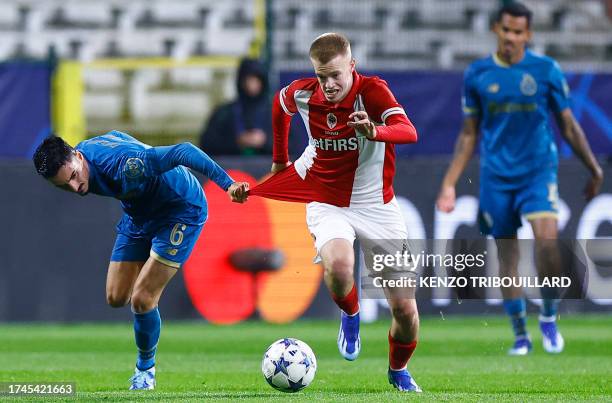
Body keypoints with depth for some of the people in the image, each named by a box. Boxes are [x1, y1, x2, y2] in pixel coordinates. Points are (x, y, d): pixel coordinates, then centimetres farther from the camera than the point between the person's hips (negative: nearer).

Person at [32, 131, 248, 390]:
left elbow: (183, 153, -43)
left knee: (141, 300, -13)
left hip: (181, 211, -7)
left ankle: (146, 368, 13)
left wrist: (228, 184, -48)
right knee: (116, 297, 3)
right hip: (138, 214, 7)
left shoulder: (124, 165, -40)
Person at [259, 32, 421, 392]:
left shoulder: (372, 91, -19)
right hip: (328, 205, 1)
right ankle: (350, 315, 2)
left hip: (377, 205, -1)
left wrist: (375, 132, -57)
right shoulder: (301, 95, -8)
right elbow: (279, 105, 18)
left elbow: (409, 132, -37)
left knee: (405, 309, -1)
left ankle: (398, 370, 31)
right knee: (338, 267, -34)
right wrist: (280, 160, 25)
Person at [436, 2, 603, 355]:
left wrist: (594, 169, 7)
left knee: (547, 239, -22)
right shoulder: (477, 74, 4)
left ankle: (549, 316, -2)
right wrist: (450, 184, 8)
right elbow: (469, 134, 12)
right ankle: (520, 335, 14)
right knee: (507, 254, 3)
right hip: (496, 177, 2)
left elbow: (568, 126, 8)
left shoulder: (546, 70, -1)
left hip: (538, 170, -2)